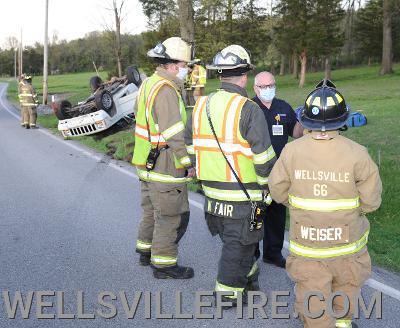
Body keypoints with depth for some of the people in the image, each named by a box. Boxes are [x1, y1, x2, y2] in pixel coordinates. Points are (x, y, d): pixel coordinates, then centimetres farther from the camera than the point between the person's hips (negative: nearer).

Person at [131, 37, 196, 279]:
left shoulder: (148, 84, 11)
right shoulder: (166, 90, -21)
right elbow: (174, 134, -25)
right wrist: (189, 163, -18)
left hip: (147, 163, 10)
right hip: (166, 167, -10)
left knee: (152, 210, 23)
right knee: (172, 216, 2)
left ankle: (146, 250, 38)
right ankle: (164, 263, 13)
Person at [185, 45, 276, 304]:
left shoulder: (201, 106, 4)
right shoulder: (249, 110, -17)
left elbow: (190, 146, 12)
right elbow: (264, 156, -18)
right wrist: (267, 185, -3)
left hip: (212, 189, 7)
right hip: (242, 194, -7)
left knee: (239, 239, 24)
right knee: (238, 243, 9)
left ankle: (248, 279, 41)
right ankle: (228, 293, 20)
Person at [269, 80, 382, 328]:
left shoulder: (291, 151, -15)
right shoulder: (357, 154, -19)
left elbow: (278, 192, -4)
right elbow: (371, 201, -12)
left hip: (305, 240, 0)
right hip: (346, 241, 0)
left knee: (312, 291, 14)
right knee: (346, 283, 26)